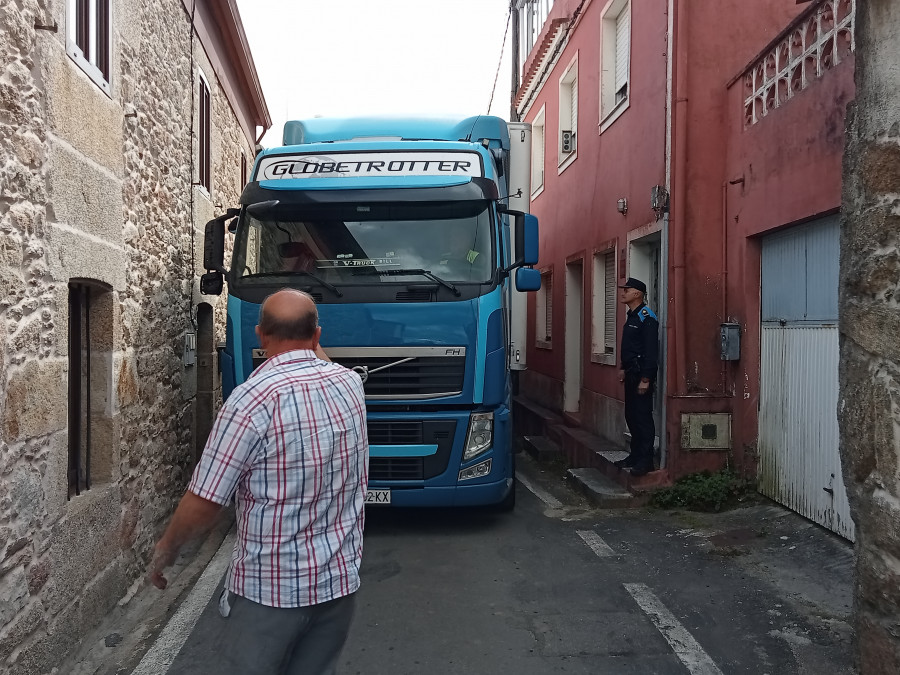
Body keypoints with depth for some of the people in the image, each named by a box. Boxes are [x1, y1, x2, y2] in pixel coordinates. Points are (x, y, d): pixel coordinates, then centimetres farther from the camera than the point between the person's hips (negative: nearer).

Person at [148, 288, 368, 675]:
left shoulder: (252, 400, -19)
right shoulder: (350, 383, -2)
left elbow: (204, 503, -13)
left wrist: (166, 549, 3)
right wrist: (314, 353, 28)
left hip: (270, 587, -5)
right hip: (339, 579, 6)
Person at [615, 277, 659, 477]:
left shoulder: (646, 317, -14)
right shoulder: (631, 317, 16)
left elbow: (651, 351, -20)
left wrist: (645, 379, -22)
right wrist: (624, 369, 19)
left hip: (642, 375, -10)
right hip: (631, 374, 10)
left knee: (643, 417, -6)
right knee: (631, 416, 14)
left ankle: (646, 460, 0)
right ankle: (635, 455, 23)